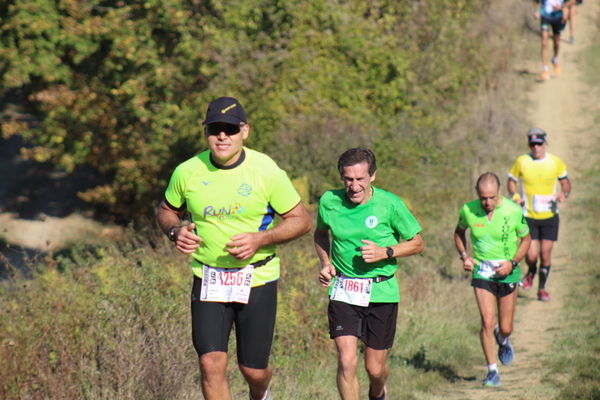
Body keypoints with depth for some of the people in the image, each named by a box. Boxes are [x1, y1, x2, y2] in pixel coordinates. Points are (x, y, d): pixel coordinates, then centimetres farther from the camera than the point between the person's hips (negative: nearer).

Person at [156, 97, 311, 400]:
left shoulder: (266, 172, -10)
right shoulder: (187, 172, -4)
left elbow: (301, 220, -4)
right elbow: (166, 210, 14)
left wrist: (260, 239, -20)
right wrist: (175, 231, -9)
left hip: (257, 280, -1)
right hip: (207, 279, 1)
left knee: (253, 370, 8)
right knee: (211, 364, -13)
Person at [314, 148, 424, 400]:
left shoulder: (390, 204, -10)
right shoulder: (329, 202, -3)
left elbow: (417, 243, 1)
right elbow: (320, 234, 19)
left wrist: (385, 252, -15)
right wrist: (326, 263, 2)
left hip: (381, 293, -1)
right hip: (343, 292, 1)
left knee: (375, 368, 7)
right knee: (346, 361, -14)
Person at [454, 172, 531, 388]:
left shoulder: (513, 212, -14)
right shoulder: (468, 210, -9)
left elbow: (526, 238, 1)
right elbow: (459, 232, 12)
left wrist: (512, 263, -13)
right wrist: (464, 256, -5)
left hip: (507, 273, 0)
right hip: (481, 271, 0)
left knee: (505, 328, 7)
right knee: (487, 323, -12)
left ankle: (503, 340, 45)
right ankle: (492, 371, 0)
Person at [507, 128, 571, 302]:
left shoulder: (556, 162, -1)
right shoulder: (521, 162, -4)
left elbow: (565, 181, 12)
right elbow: (511, 181, 9)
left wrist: (564, 193, -9)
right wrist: (514, 196, -10)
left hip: (550, 216, 1)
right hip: (528, 216, -1)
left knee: (546, 253, 0)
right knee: (531, 255, -9)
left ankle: (542, 289, 19)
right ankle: (531, 272, 27)